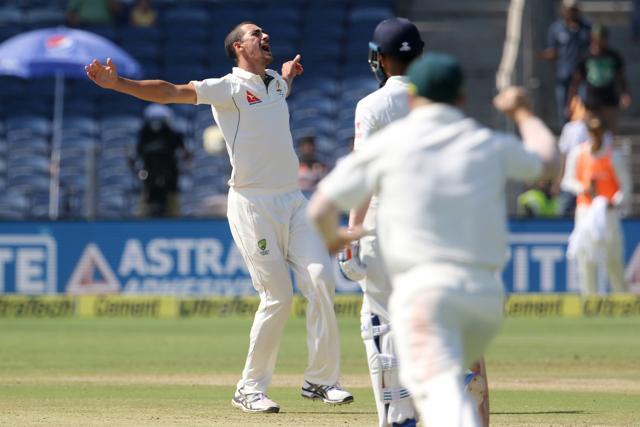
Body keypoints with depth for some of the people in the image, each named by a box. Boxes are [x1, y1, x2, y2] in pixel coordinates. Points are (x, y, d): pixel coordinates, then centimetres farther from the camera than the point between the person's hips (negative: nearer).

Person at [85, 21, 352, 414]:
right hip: (253, 204, -6)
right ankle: (251, 388, 4)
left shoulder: (276, 83, 17)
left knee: (320, 279, -5)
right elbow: (172, 92, -18)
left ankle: (321, 380, 3)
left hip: (293, 201, 6)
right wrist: (118, 84, -28)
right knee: (277, 296, -9)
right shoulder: (229, 88, -5)